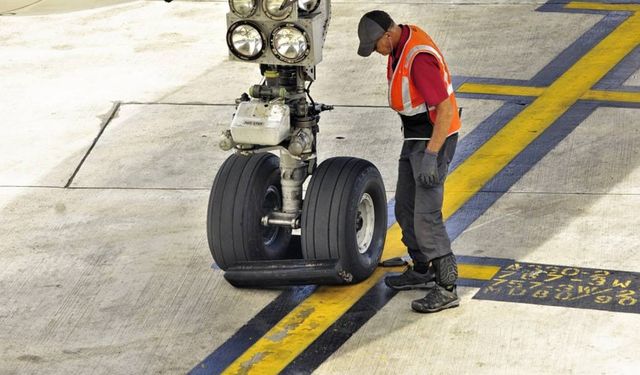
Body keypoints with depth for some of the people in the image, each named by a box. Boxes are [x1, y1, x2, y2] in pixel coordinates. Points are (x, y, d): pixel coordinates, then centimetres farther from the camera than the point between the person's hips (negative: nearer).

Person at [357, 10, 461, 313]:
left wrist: (430, 156, -31)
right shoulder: (402, 43, 3)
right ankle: (422, 271, 33)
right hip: (417, 137, 10)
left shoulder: (419, 57, -29)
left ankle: (445, 289, -7)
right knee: (406, 208, 18)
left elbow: (446, 109, -30)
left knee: (426, 215, -12)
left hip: (434, 140, -10)